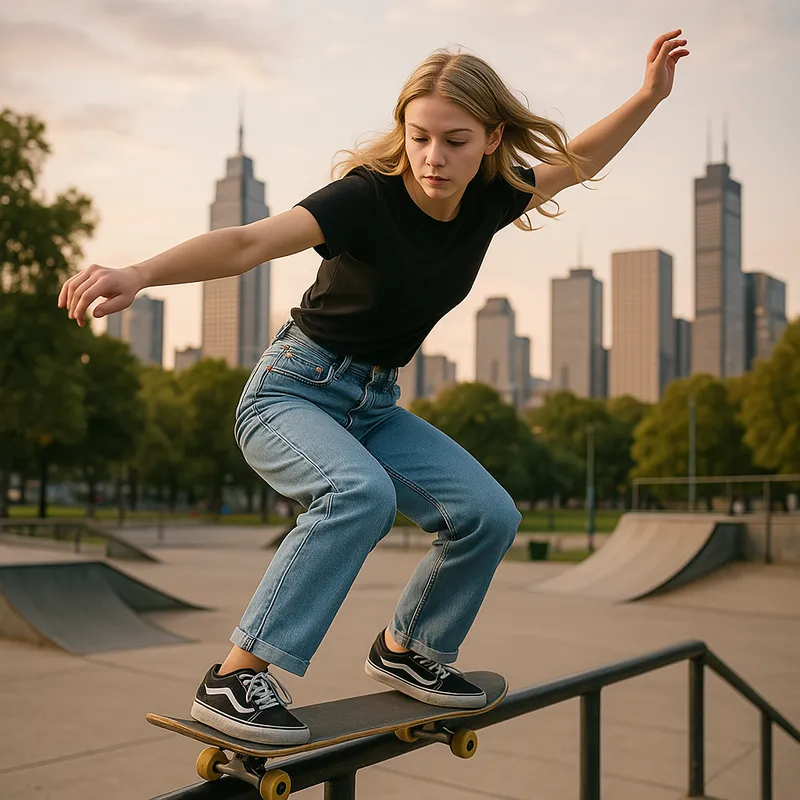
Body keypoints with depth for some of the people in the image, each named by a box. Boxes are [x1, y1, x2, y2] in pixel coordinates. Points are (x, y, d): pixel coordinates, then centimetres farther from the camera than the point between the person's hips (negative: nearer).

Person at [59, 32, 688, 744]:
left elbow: (574, 162, 14)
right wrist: (141, 274, -51)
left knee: (489, 515, -9)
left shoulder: (487, 202, -5)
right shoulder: (368, 197, -23)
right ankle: (235, 678, -26)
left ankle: (404, 648, 15)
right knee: (361, 492, -35)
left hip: (374, 405, 6)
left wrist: (649, 97, 9)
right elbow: (248, 243, -36)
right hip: (291, 391, -6)